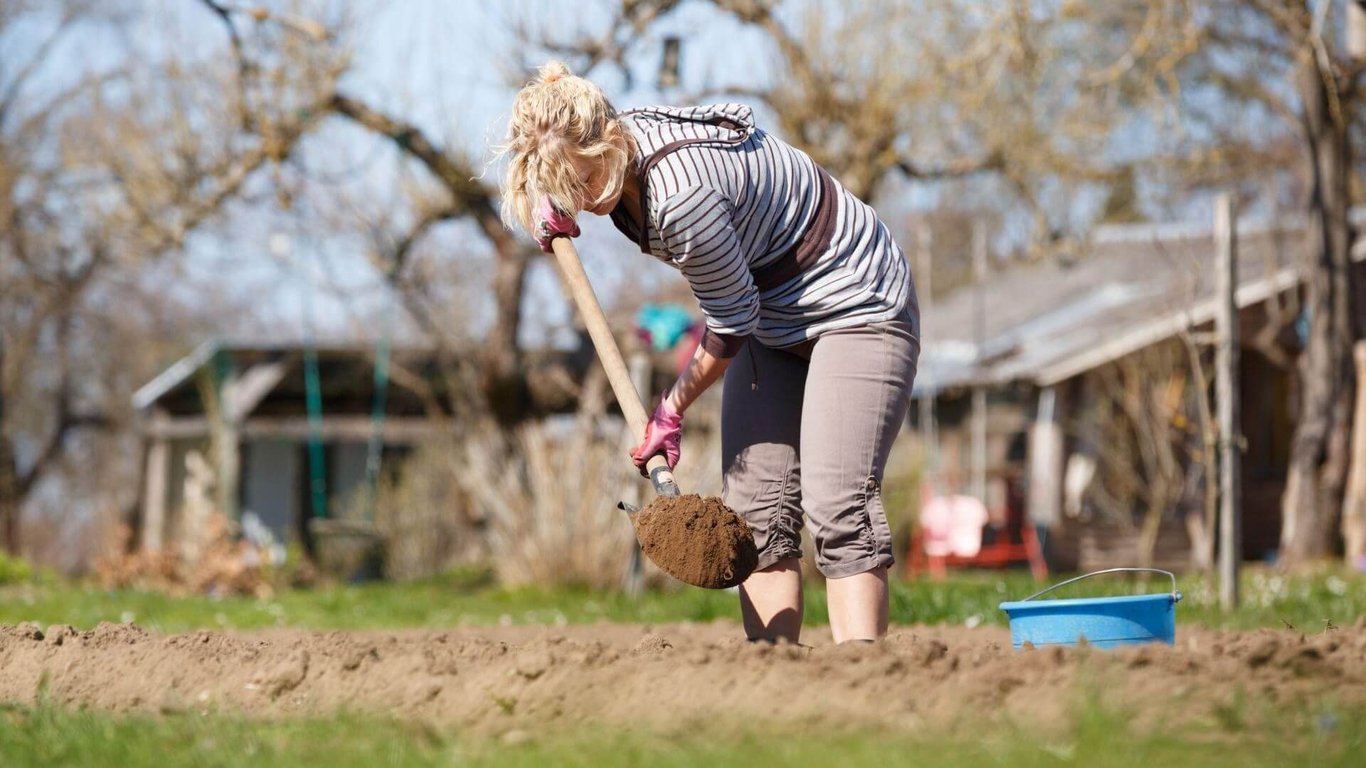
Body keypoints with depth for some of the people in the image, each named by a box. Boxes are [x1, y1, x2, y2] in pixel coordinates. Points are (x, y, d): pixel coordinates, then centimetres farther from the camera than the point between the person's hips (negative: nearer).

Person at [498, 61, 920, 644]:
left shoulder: (681, 192, -33)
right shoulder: (611, 152, -6)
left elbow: (731, 321, -22)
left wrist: (672, 410, -9)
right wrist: (554, 207, -4)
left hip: (854, 308, -9)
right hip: (774, 320, 9)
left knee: (836, 506, -20)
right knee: (754, 505, -1)